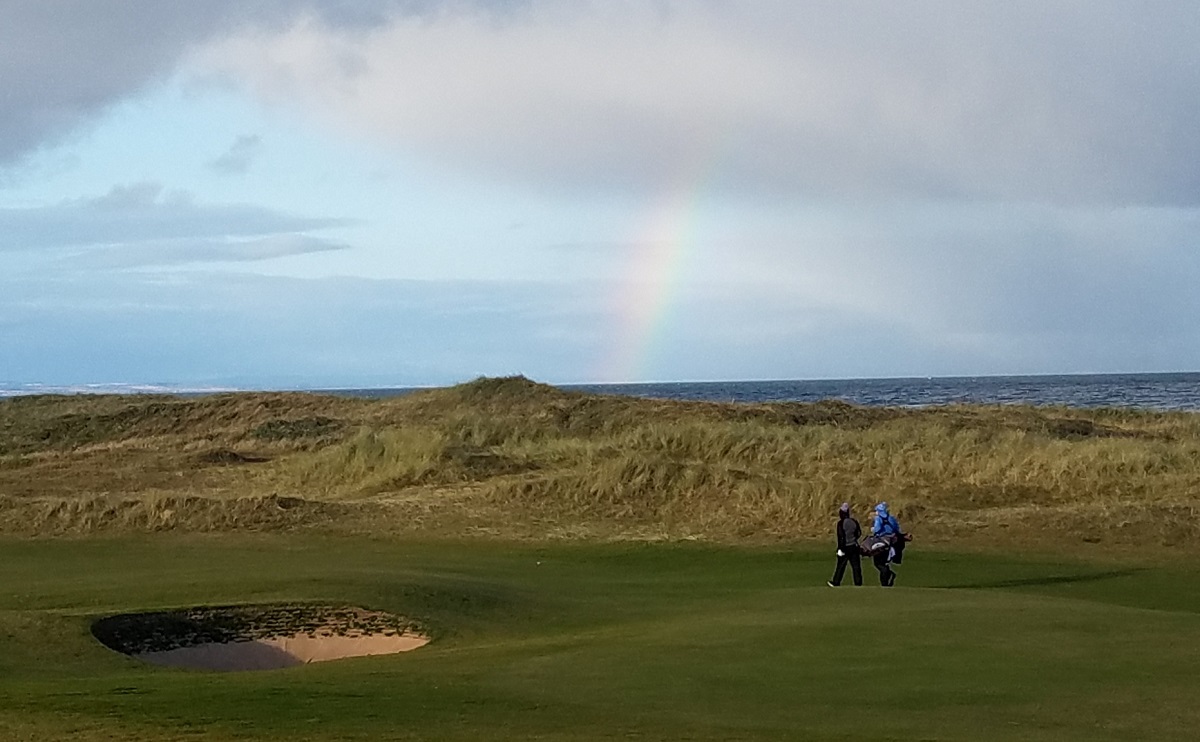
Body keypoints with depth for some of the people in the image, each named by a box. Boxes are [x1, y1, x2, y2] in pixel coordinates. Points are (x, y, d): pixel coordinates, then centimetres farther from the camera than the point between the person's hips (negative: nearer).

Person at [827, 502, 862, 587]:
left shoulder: (841, 523, -14)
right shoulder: (854, 522, 2)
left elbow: (840, 536, -17)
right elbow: (859, 533, 12)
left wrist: (840, 548, -15)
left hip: (845, 547, -4)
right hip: (854, 546, 4)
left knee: (841, 566, 5)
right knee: (856, 565, 7)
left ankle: (835, 582, 13)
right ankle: (858, 583, 7)